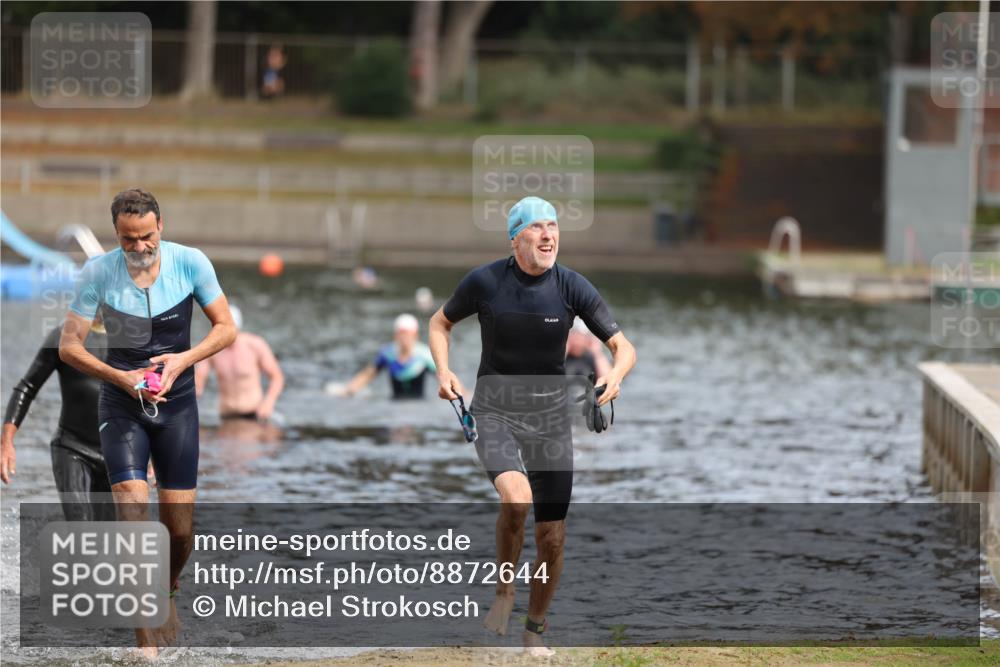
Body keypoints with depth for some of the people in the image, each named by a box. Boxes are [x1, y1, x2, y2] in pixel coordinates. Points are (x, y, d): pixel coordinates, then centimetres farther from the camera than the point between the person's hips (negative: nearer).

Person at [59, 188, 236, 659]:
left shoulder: (190, 263, -9)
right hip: (121, 405, -1)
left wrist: (184, 359, -19)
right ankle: (146, 627, -8)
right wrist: (121, 378, -21)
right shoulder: (98, 273, -11)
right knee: (133, 517, -17)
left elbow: (226, 328, -1)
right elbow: (69, 345, -7)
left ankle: (167, 590, 32)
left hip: (177, 404, 1)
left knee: (179, 527, 1)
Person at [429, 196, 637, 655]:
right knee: (516, 498, -30)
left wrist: (616, 374, -27)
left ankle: (535, 629, 24)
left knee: (552, 537, 2)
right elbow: (440, 323, 9)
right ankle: (504, 591, -5)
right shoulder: (484, 281, -9)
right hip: (495, 414, -2)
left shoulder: (572, 287, -8)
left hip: (549, 417, 2)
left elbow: (623, 347, -4)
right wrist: (444, 371, -9)